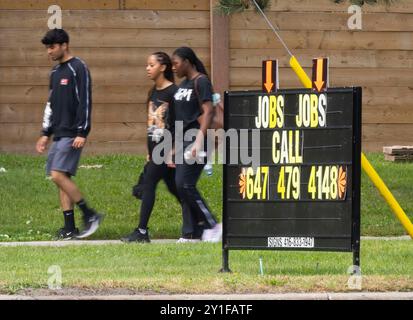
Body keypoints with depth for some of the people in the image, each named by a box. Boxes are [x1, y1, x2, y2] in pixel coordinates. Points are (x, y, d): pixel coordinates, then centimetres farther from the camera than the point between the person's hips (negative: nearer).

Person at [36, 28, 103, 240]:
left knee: (59, 175, -17)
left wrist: (82, 133, -19)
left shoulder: (78, 69, -9)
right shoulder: (55, 72, 17)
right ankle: (70, 228, 5)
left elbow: (85, 102, -14)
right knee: (60, 177, 4)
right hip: (58, 134, 9)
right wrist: (46, 133, 21)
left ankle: (89, 215, -9)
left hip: (72, 134, -9)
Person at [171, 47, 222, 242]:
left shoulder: (201, 82, -10)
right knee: (183, 186, 6)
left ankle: (212, 226, -7)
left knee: (184, 184, -14)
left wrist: (199, 140, -26)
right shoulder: (184, 83, 17)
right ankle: (192, 233, 8)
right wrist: (175, 146, 22)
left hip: (195, 138, -9)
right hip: (183, 139, 9)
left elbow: (208, 112, -18)